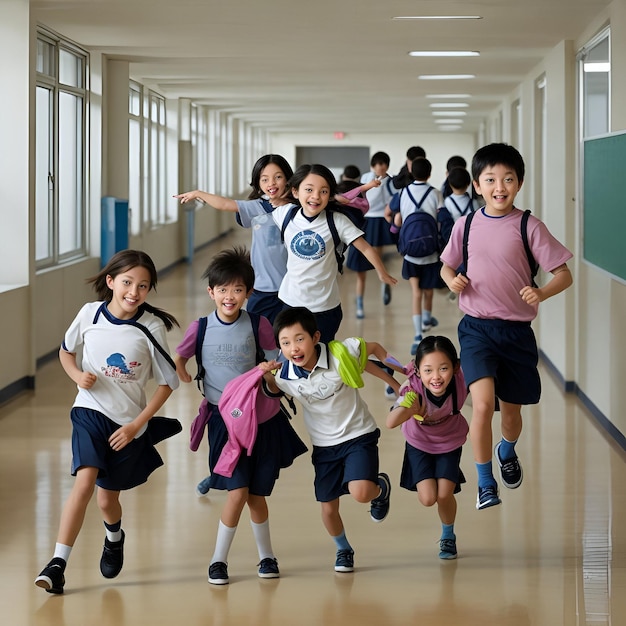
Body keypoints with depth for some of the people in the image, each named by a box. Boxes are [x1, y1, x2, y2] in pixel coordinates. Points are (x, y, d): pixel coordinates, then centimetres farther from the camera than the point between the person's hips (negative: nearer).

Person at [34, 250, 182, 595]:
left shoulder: (151, 327, -13)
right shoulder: (90, 314, -8)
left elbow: (167, 383, -4)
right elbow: (65, 351, 11)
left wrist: (135, 426, -9)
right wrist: (78, 375, -11)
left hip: (129, 424, 0)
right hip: (91, 411, 0)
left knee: (107, 496, 11)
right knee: (86, 479, -22)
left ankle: (114, 537, 47)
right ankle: (57, 563, -22)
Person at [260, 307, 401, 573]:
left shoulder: (341, 353, -25)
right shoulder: (285, 375, -15)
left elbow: (374, 349, -6)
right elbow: (274, 391, 9)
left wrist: (396, 383, 2)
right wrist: (266, 375, -14)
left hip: (358, 435, -3)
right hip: (324, 445, 3)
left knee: (361, 493, -24)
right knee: (328, 508, 10)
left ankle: (381, 488, 14)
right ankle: (343, 549, 42)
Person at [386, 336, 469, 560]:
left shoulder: (461, 382, -35)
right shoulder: (413, 390, -39)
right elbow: (390, 422, -52)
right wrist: (406, 408, -71)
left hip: (450, 442, 1)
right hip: (420, 444, -1)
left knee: (444, 495, -6)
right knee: (428, 498, -9)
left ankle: (448, 536, 26)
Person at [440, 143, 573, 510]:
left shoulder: (529, 227, -8)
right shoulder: (467, 225, 0)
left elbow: (564, 275, -6)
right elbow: (447, 266, 15)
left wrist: (541, 293, -27)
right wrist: (453, 280, -8)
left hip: (517, 330, 0)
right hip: (477, 327, 0)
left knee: (511, 409, 15)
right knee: (483, 403, -19)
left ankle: (508, 452, 50)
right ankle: (485, 483, -4)